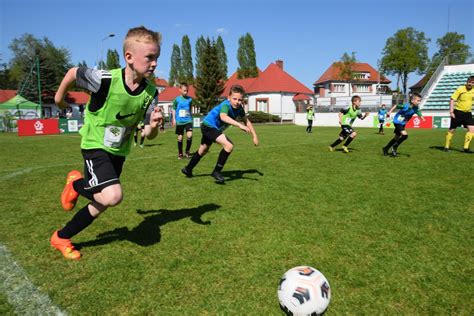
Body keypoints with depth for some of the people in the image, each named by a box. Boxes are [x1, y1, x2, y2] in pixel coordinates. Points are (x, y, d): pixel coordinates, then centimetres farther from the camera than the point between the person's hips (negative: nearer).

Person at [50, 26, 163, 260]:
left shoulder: (150, 92, -13)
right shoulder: (106, 80, -26)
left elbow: (149, 135, -8)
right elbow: (73, 73, -5)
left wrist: (153, 126, -31)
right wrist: (59, 97, 10)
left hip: (119, 152, 5)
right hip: (95, 146, -5)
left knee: (102, 203, 11)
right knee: (113, 196, -26)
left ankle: (61, 238, 34)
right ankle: (76, 185, 7)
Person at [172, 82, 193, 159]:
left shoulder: (190, 99, 3)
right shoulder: (177, 99, -3)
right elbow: (173, 109, 5)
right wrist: (174, 119, 0)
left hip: (188, 120, 1)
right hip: (179, 121, -1)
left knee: (189, 135, -16)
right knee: (180, 137, 5)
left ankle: (187, 151, 5)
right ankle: (180, 153, 20)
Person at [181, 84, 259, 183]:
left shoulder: (239, 108, -9)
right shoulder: (226, 105, -32)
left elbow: (247, 121, 5)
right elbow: (223, 116, -55)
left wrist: (254, 135, 1)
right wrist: (239, 125, -65)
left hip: (215, 128, 9)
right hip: (208, 126, -9)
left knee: (203, 150, 26)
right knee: (229, 145, -24)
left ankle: (188, 169, 46)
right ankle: (217, 171, -10)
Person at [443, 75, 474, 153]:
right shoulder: (460, 89, -11)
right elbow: (452, 100, -12)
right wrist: (451, 111, -19)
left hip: (468, 113, 5)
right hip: (458, 112, -4)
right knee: (452, 129, 2)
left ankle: (465, 148, -4)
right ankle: (446, 146, 15)